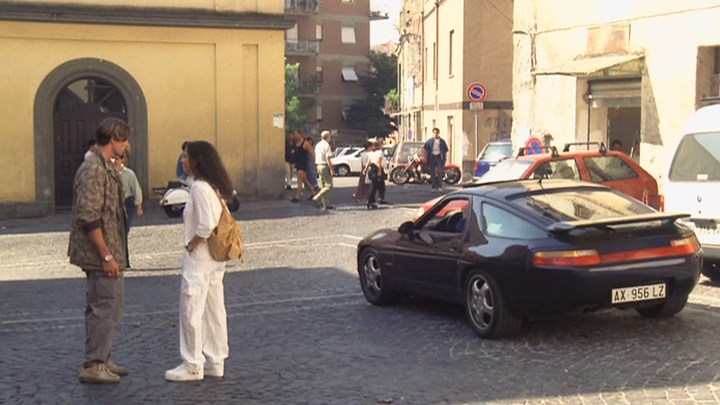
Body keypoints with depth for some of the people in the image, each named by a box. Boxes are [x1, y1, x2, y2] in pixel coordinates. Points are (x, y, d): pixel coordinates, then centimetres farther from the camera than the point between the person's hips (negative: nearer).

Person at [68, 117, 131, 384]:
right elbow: (88, 218, -23)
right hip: (99, 254, -10)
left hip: (106, 252, 10)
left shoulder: (106, 168, 14)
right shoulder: (93, 170, -17)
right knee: (106, 307, -6)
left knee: (110, 304, 15)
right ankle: (93, 366, 2)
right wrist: (107, 256, -22)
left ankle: (100, 361, 24)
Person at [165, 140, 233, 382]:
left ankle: (193, 366, 5)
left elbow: (206, 226, -25)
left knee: (191, 310, -1)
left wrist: (190, 245, -12)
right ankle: (216, 362, 19)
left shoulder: (199, 187, -18)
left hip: (199, 258, -9)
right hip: (215, 258, 9)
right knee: (214, 309, 12)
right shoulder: (214, 186, 10)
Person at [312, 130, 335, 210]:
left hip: (319, 166, 9)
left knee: (323, 186, 10)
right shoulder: (326, 145, -12)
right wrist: (331, 169, -16)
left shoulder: (318, 145, 14)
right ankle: (317, 198, -16)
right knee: (329, 186, -6)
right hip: (325, 166, -9)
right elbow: (328, 158, -18)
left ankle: (326, 204, 11)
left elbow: (316, 157, 18)